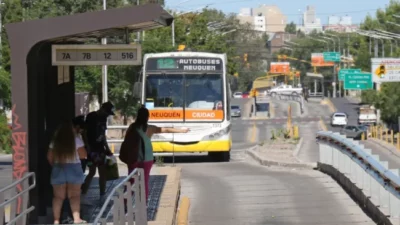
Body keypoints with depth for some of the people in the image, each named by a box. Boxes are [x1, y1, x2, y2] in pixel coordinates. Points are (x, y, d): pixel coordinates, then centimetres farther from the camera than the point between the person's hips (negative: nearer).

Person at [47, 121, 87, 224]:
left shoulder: (55, 141, 4)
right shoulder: (76, 139, -6)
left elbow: (49, 157, 5)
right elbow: (83, 155, -7)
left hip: (58, 169, 3)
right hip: (73, 169, -3)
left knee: (58, 196, 6)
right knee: (74, 195, 1)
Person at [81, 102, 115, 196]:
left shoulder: (103, 118, 11)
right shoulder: (91, 117, -12)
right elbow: (86, 133, -13)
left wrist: (107, 149, 18)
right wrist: (88, 148, -17)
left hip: (100, 149, 7)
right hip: (92, 149, -7)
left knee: (103, 172, 7)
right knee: (92, 172, -8)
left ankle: (102, 195, 14)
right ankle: (82, 195, -2)